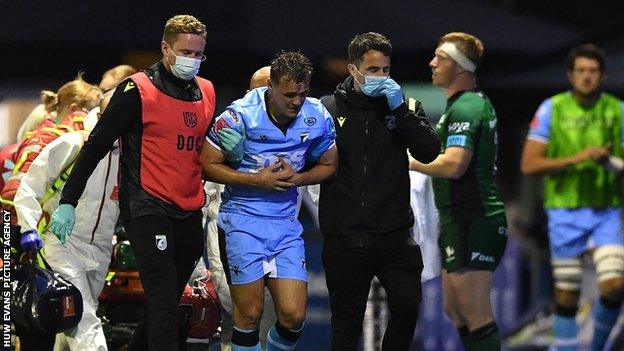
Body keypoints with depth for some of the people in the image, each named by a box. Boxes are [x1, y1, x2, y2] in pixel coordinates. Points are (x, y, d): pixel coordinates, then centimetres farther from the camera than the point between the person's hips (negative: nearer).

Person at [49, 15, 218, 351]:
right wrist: (68, 201, -10)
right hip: (147, 208, -7)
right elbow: (96, 145, -7)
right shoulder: (138, 90, -8)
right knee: (163, 301, -13)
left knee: (168, 301, 12)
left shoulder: (207, 91, 11)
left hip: (189, 212, 7)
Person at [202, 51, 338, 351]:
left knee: (293, 315, -4)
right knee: (250, 315, -3)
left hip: (286, 224, 3)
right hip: (243, 221, -3)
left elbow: (328, 165, 12)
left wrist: (296, 178, -8)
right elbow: (208, 165, -6)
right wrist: (257, 180, -15)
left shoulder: (317, 118, -3)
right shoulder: (241, 115, -14)